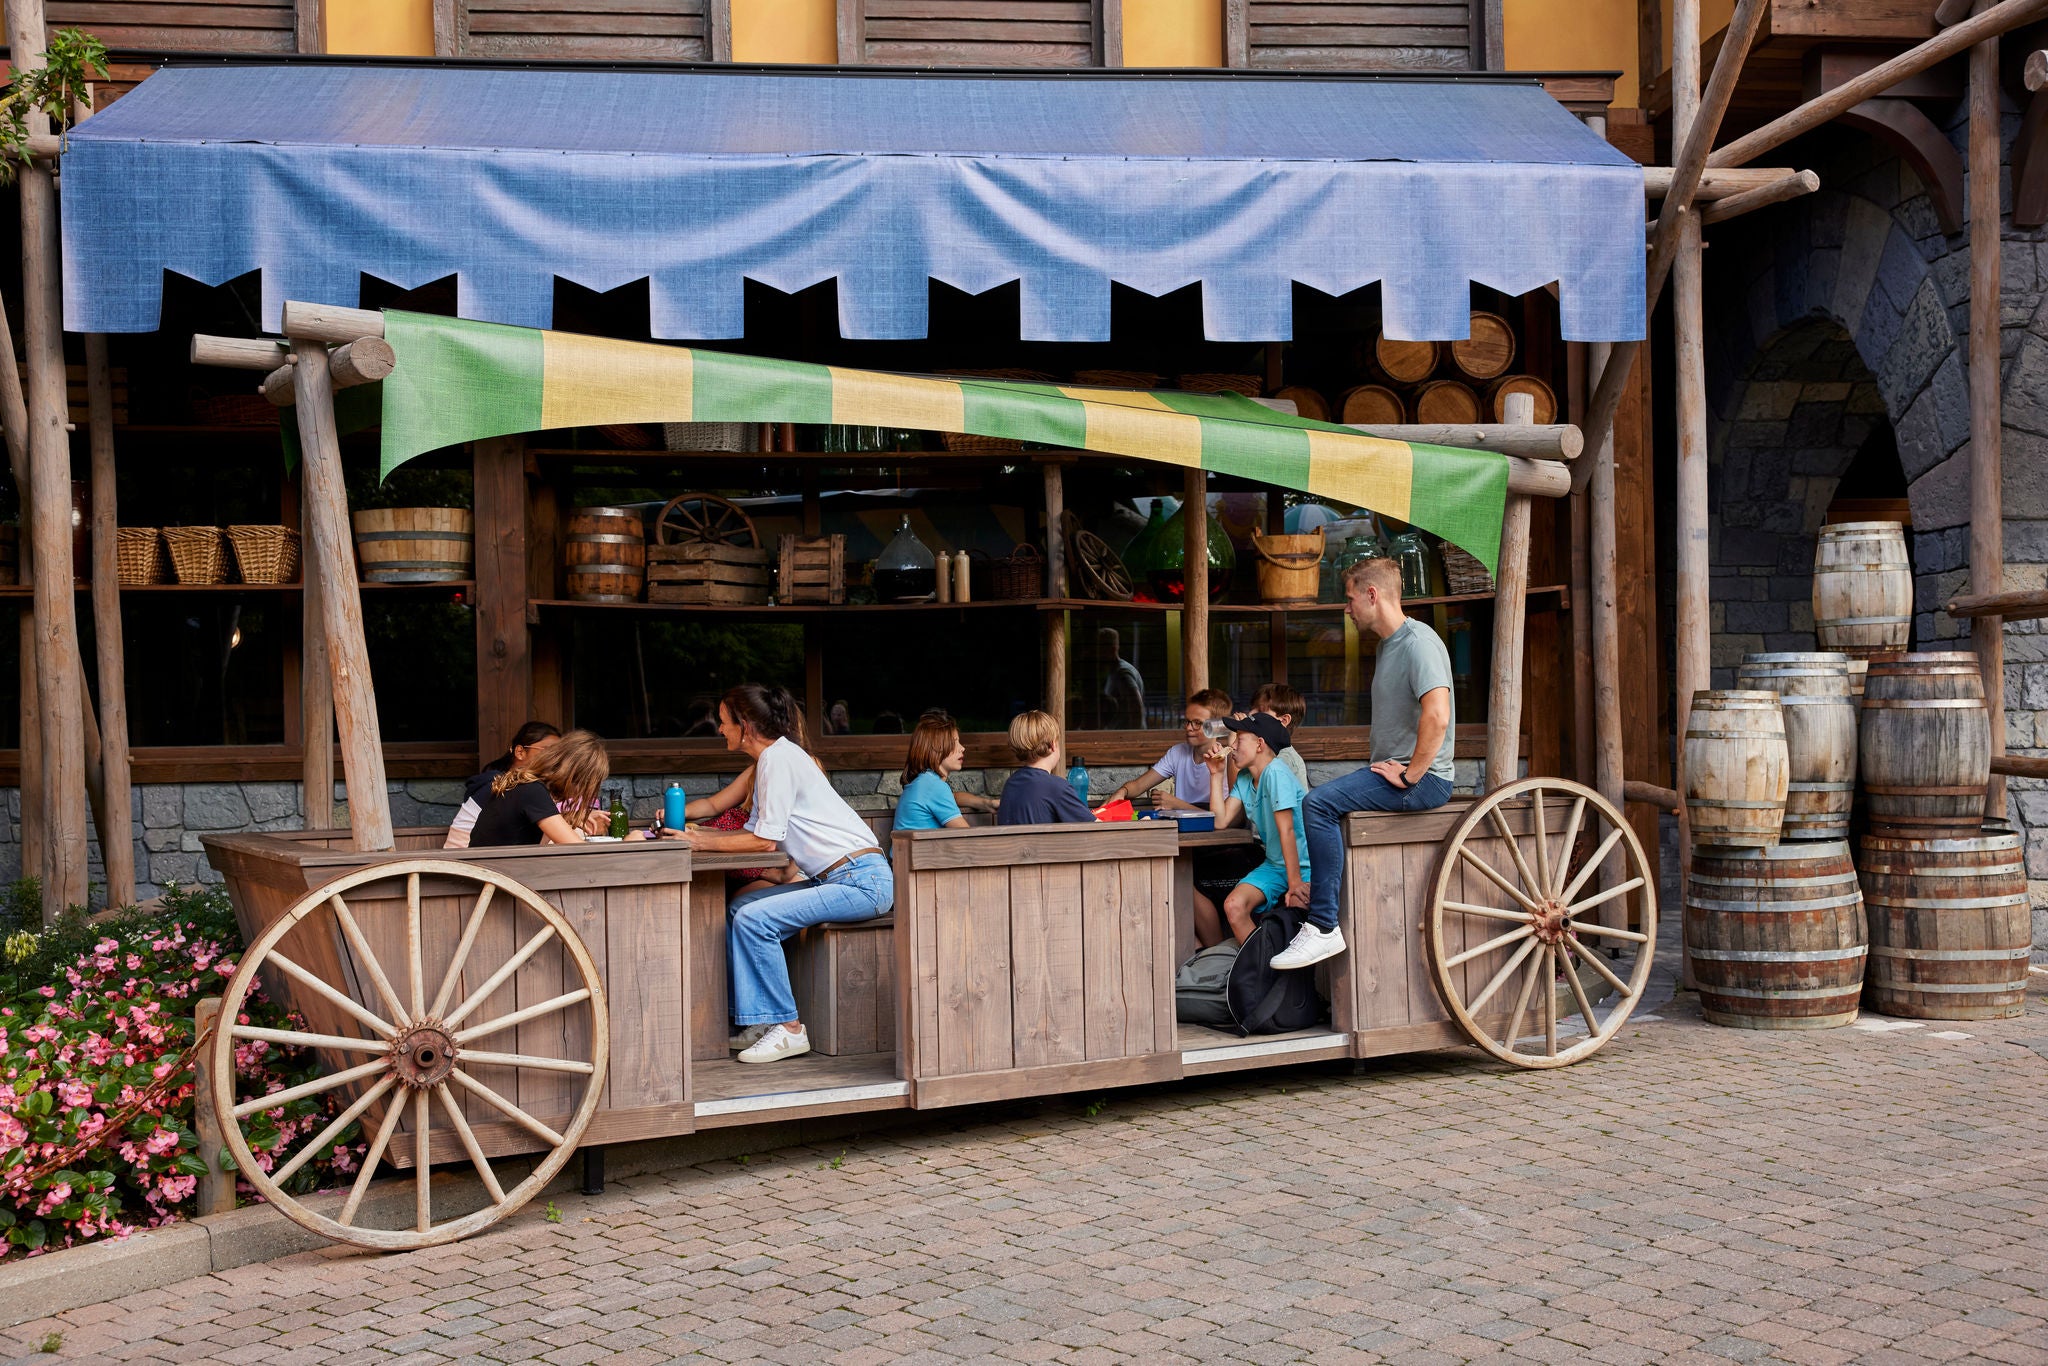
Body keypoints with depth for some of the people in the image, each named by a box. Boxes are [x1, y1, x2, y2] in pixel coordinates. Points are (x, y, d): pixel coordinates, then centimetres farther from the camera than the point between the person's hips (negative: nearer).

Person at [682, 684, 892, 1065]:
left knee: (754, 919, -19)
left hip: (862, 880, -10)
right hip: (838, 878, 10)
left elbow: (765, 841, -16)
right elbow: (753, 833, 17)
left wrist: (701, 843, -7)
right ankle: (759, 1022, 5)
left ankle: (788, 1029, -11)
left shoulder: (778, 758, -12)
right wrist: (689, 832, 12)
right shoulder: (772, 758, 18)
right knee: (737, 910, 7)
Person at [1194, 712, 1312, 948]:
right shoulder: (1244, 780, 9)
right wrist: (1217, 775, 4)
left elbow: (1286, 830, -22)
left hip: (1304, 866, -7)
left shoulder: (1275, 773, -18)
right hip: (1274, 864, 7)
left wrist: (1295, 883, -24)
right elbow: (1220, 821, 4)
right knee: (1234, 906, -18)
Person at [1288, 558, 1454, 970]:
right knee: (1316, 804, 11)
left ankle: (1324, 928, -22)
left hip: (1424, 779, -11)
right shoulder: (1387, 644, 18)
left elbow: (1437, 718, -29)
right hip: (1394, 770, 11)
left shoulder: (1418, 642, -15)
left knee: (1321, 803, -24)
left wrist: (1409, 776, -22)